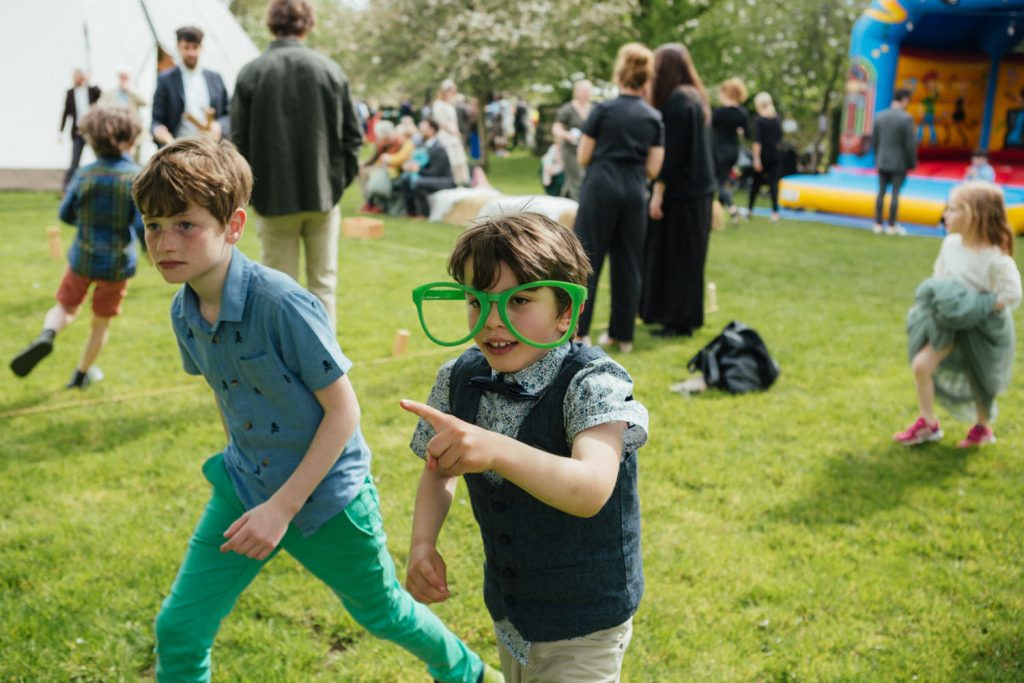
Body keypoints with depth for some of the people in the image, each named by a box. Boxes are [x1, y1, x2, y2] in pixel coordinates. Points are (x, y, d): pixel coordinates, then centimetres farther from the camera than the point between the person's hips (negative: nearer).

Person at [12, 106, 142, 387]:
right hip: (118, 262, -1)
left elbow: (66, 214, 0)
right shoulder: (137, 177, -16)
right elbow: (142, 222, -20)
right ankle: (81, 375, 32)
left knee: (65, 308, 21)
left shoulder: (85, 174, -9)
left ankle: (47, 335, -12)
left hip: (83, 258, 1)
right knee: (101, 322, 18)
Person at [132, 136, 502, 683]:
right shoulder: (184, 312, -6)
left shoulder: (282, 303, -28)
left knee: (380, 611, 17)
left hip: (325, 491, -5)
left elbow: (343, 410, -23)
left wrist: (283, 505, -23)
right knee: (178, 629, 0)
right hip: (244, 485, 6)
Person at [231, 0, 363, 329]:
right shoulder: (330, 69, -1)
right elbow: (352, 134, 1)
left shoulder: (250, 73, -4)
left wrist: (248, 188, 10)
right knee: (322, 283, 9)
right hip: (323, 193, 1)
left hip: (273, 197, -1)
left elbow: (239, 140, -2)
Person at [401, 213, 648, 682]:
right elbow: (439, 470, 5)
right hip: (507, 609, 6)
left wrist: (495, 450, -59)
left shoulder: (592, 383, -27)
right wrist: (422, 545, -13)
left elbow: (592, 490, -44)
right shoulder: (460, 378, -10)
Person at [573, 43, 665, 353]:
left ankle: (581, 331, 2)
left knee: (588, 259, 3)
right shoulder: (654, 118, 4)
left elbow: (583, 158, -1)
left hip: (600, 188, -3)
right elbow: (652, 168, 2)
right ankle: (622, 334, 12)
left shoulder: (603, 110, -4)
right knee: (628, 264, 8)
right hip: (634, 192, 3)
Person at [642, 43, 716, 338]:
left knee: (675, 256, -2)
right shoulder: (695, 97, 13)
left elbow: (670, 151, -20)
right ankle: (685, 317, 24)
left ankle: (679, 321, 5)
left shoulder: (677, 100, -17)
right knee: (686, 256, 15)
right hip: (697, 189, 10)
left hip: (679, 192, -9)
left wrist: (658, 192, -19)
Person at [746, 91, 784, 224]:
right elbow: (780, 137, 10)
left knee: (756, 182, 11)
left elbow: (757, 140, -16)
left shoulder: (758, 119, -11)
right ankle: (775, 212, -5)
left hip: (763, 153, -3)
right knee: (774, 182, 2)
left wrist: (756, 158, -17)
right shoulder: (777, 118, 3)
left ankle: (749, 209, 21)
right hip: (776, 153, 3)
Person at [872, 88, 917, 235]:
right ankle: (892, 226, 7)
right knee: (895, 194, 2)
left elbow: (874, 141, 7)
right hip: (899, 163, -4)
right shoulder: (906, 118, -14)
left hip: (882, 161, 4)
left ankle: (878, 224, 12)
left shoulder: (880, 117, 2)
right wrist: (912, 163, -1)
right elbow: (910, 144, -13)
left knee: (881, 192, 9)